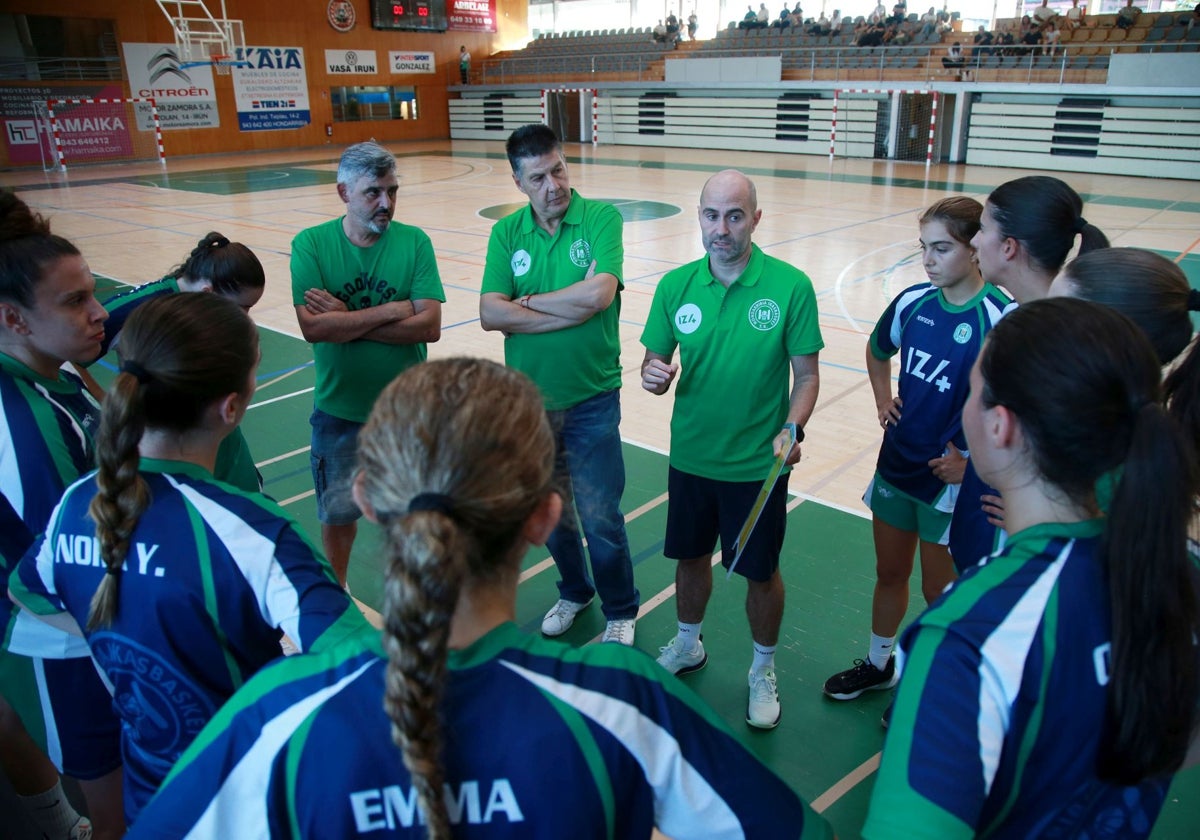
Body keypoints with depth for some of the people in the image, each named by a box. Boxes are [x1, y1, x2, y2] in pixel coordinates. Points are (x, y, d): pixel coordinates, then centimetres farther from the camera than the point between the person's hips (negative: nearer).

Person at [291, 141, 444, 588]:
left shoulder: (414, 242, -9)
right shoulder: (311, 244, -10)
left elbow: (429, 326, -18)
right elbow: (312, 326, -22)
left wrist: (345, 319, -21)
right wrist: (393, 309, -20)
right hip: (339, 409, 0)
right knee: (337, 512, 19)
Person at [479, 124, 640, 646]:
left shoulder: (601, 218, -9)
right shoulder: (506, 233, 0)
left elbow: (598, 293, -24)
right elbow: (491, 314, -13)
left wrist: (527, 300, -12)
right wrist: (571, 312, -18)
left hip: (591, 399, -3)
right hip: (529, 398, 4)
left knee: (600, 518, 4)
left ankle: (621, 611, 28)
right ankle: (574, 590, 44)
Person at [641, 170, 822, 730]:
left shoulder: (791, 286, -13)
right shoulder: (675, 285, -5)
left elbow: (806, 374, -7)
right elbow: (654, 361, 3)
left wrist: (792, 427, -24)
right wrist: (654, 375, -20)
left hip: (758, 464, -3)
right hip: (690, 457, 3)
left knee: (761, 573, 12)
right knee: (691, 556, 21)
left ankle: (763, 671, 38)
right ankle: (687, 645, 48)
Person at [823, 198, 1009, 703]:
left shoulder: (1000, 318, -20)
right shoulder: (913, 302, -2)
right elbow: (878, 350, 19)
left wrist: (972, 461, -17)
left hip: (950, 477, -5)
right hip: (896, 465, 5)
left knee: (939, 590, 13)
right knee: (889, 574, 21)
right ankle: (879, 664, 42)